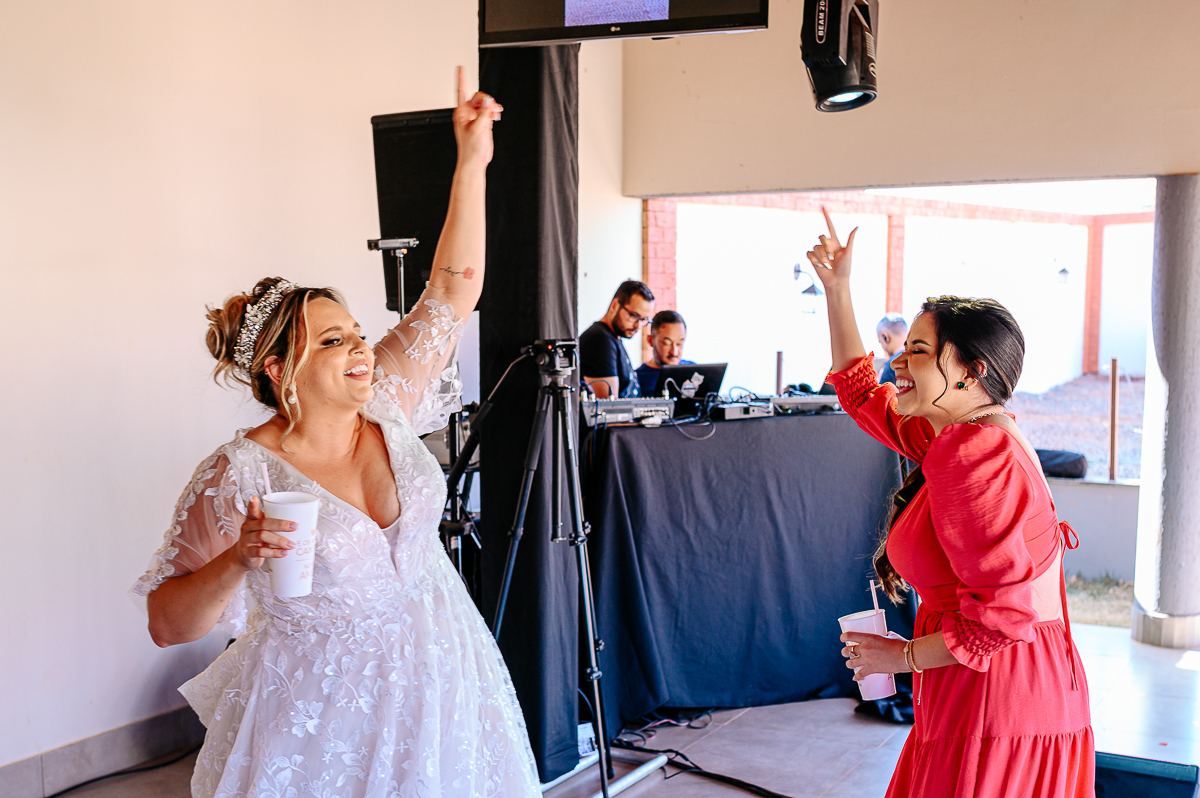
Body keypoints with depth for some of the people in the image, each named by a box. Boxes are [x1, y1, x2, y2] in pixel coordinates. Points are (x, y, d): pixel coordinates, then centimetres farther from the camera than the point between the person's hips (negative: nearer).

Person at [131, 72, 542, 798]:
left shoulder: (387, 404, -3)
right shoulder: (238, 477, -16)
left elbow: (455, 287, -3)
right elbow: (167, 624, -12)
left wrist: (472, 163, -8)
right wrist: (238, 560, -29)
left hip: (437, 680, 5)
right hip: (319, 714, -4)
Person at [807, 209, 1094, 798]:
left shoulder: (971, 456, -21)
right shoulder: (964, 435, 11)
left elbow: (1005, 610, -26)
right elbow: (862, 395, 25)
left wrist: (906, 656, -13)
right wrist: (837, 289, 24)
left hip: (997, 712, -10)